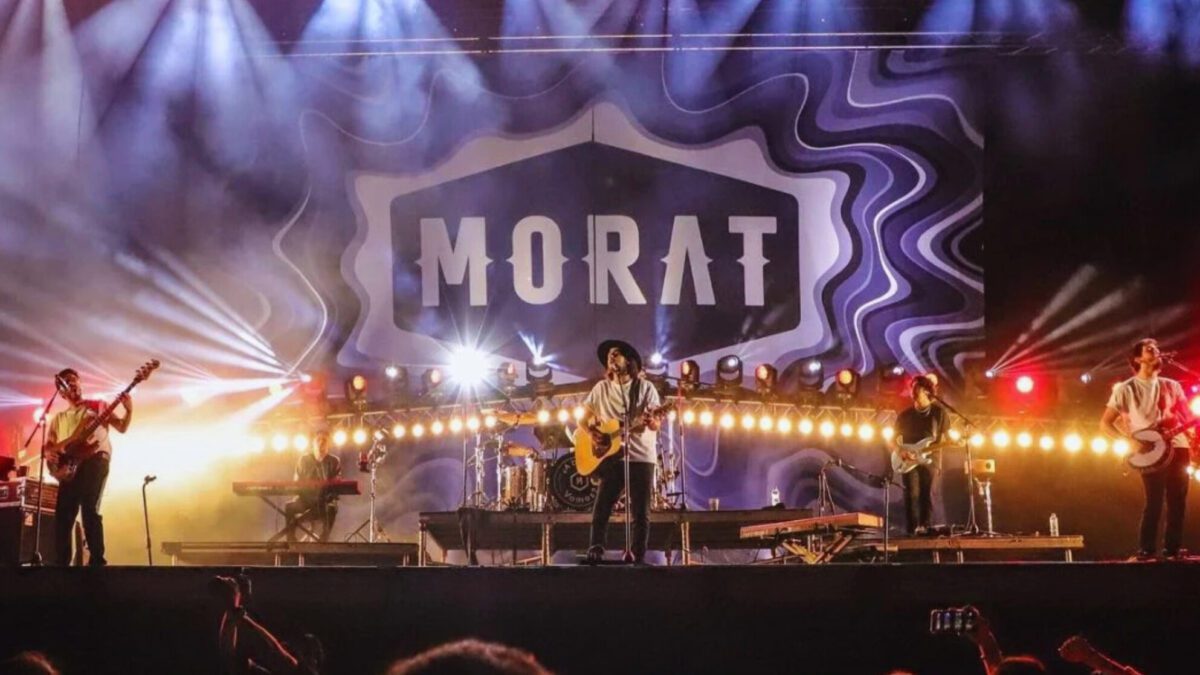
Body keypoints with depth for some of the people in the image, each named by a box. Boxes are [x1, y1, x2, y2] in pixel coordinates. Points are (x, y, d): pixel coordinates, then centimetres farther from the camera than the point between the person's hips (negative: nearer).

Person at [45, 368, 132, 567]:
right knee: (63, 515, -5)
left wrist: (129, 411, -11)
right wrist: (50, 452, -4)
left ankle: (97, 561, -20)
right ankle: (61, 564, -2)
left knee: (90, 510, -18)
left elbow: (122, 427, 9)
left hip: (95, 459, -4)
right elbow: (48, 446, 21)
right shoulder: (59, 418, 26)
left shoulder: (98, 406, 16)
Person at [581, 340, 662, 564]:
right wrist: (591, 430, -7)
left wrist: (650, 421, -24)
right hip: (612, 455, 2)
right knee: (602, 505, -10)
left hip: (641, 456, -2)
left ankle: (637, 556, 0)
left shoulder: (646, 388, 3)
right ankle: (595, 549, -8)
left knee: (641, 512, -3)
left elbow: (656, 425, 0)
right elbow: (584, 416, 14)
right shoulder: (601, 389, 10)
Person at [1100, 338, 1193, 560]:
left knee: (1177, 501, 0)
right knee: (1154, 501, -14)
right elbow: (1105, 424, 2)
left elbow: (1187, 417, 18)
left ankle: (1172, 550, 6)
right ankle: (1146, 551, -12)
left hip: (1177, 447, 4)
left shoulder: (1172, 386, 17)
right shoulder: (1125, 389, 4)